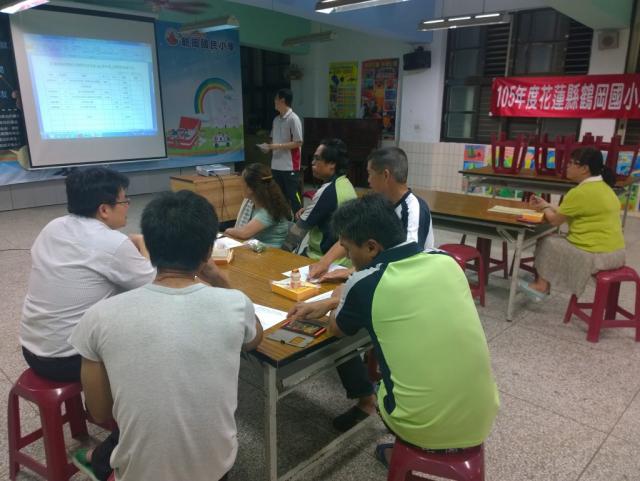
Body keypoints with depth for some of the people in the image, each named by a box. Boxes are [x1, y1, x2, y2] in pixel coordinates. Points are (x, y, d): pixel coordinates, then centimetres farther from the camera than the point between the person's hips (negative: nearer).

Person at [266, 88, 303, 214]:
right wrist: (269, 146, 0)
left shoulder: (293, 119, -11)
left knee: (293, 196, -3)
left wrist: (278, 146, -17)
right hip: (276, 165, 7)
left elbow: (298, 143, -14)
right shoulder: (276, 120, 12)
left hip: (290, 166, -7)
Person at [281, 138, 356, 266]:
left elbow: (301, 226, -14)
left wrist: (283, 250, -3)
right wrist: (309, 210, 1)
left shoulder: (328, 190, -21)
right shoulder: (345, 184, 5)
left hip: (326, 260, -8)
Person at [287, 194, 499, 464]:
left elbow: (336, 329, 5)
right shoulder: (445, 261, -3)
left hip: (425, 430, -4)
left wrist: (339, 298, 25)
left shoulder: (365, 283, -17)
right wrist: (326, 305, 20)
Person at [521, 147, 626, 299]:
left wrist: (544, 208, 10)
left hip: (596, 255, -9)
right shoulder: (602, 187, 10)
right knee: (558, 241, 20)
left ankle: (541, 286, 24)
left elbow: (555, 220, -9)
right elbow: (565, 213, 16)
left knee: (548, 244, 8)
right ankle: (542, 285, 26)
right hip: (613, 252, 9)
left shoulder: (580, 192, -21)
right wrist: (546, 205, 19)